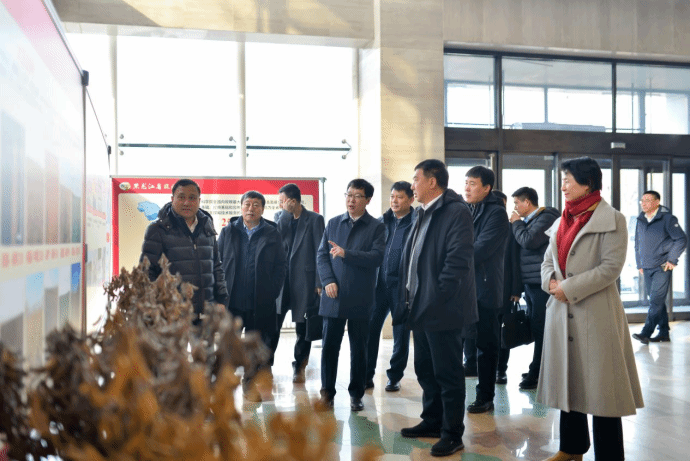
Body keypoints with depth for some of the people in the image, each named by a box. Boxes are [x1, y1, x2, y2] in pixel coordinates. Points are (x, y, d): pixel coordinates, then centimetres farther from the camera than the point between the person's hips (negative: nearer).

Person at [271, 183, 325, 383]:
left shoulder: (314, 219, -4)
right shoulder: (283, 219, 13)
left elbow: (320, 252, -7)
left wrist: (319, 282, -12)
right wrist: (286, 213, -6)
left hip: (305, 280, -4)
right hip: (282, 280, 4)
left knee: (303, 328, 6)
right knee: (273, 324, 0)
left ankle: (299, 367, 20)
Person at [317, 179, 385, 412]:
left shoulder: (376, 227, 1)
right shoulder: (333, 223, 11)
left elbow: (376, 257, -12)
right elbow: (321, 255, 7)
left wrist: (346, 253, -20)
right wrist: (328, 281, -8)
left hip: (361, 298, -2)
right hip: (333, 296, 2)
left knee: (359, 348, 7)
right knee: (329, 345, 3)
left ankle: (356, 394, 21)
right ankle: (327, 392, 17)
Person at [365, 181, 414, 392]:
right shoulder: (381, 222, 11)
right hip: (379, 285, 4)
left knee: (401, 335, 6)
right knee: (370, 330, 2)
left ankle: (395, 377, 21)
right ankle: (367, 376, 14)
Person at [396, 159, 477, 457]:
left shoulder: (457, 211, -13)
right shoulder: (422, 214, 16)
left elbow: (458, 260, -20)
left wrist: (437, 297, -21)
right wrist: (410, 299, 11)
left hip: (442, 310, -9)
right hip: (420, 307, 9)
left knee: (447, 373, 2)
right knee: (424, 369, 18)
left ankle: (452, 434, 14)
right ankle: (432, 422, 33)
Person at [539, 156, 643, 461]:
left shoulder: (612, 220, -6)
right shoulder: (563, 220, 15)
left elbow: (611, 267, -14)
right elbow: (548, 260, 16)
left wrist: (569, 288, -17)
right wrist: (551, 281, -6)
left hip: (596, 314, -7)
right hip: (562, 313, 7)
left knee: (600, 385, -1)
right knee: (568, 380, 14)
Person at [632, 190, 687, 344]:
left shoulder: (667, 218, -4)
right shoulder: (640, 221, 12)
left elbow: (682, 239, -4)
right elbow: (637, 245, 21)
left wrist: (671, 259, -9)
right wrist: (639, 264, 16)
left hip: (662, 267, -6)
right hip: (647, 268, 6)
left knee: (656, 300, -11)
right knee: (656, 301, 9)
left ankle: (646, 333, -14)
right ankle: (664, 333, 16)